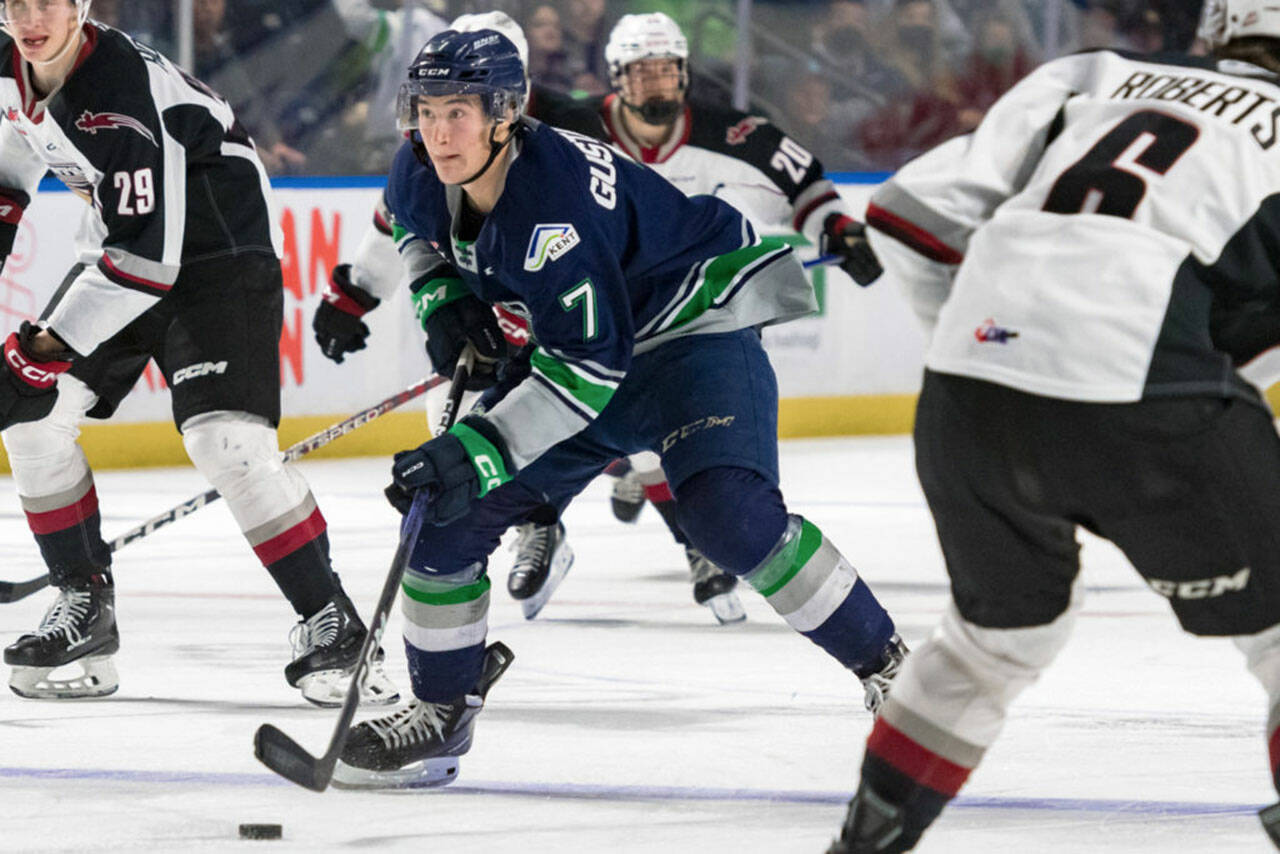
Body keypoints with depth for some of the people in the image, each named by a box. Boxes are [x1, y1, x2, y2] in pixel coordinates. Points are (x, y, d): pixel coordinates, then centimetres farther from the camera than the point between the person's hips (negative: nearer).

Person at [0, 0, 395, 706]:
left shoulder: (127, 94, -30)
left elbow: (149, 256, -31)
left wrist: (58, 340, -31)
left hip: (218, 253, -9)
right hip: (119, 250, 9)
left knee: (225, 441, -23)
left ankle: (329, 622, -16)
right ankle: (84, 602, 11)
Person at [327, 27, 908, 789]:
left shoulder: (553, 198, -34)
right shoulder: (423, 176, -11)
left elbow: (587, 368, -35)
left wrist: (484, 449, -39)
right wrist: (444, 299, 2)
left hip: (698, 322, -8)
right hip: (568, 339, 8)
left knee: (731, 514, -28)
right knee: (448, 514, -1)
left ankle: (885, 664, -13)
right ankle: (443, 711, 16)